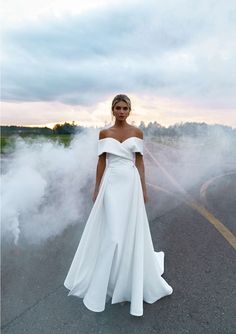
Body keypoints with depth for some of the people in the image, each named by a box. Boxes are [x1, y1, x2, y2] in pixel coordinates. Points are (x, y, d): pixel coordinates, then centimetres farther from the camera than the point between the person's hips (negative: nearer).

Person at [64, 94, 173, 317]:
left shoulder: (137, 132, 4)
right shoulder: (104, 133, 5)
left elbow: (140, 161, 4)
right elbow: (101, 161, 5)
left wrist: (144, 189, 2)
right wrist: (96, 189, 4)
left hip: (131, 184, 0)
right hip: (111, 184, 0)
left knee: (131, 231, 5)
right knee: (109, 232, 5)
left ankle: (131, 280, 28)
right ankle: (105, 280, 26)